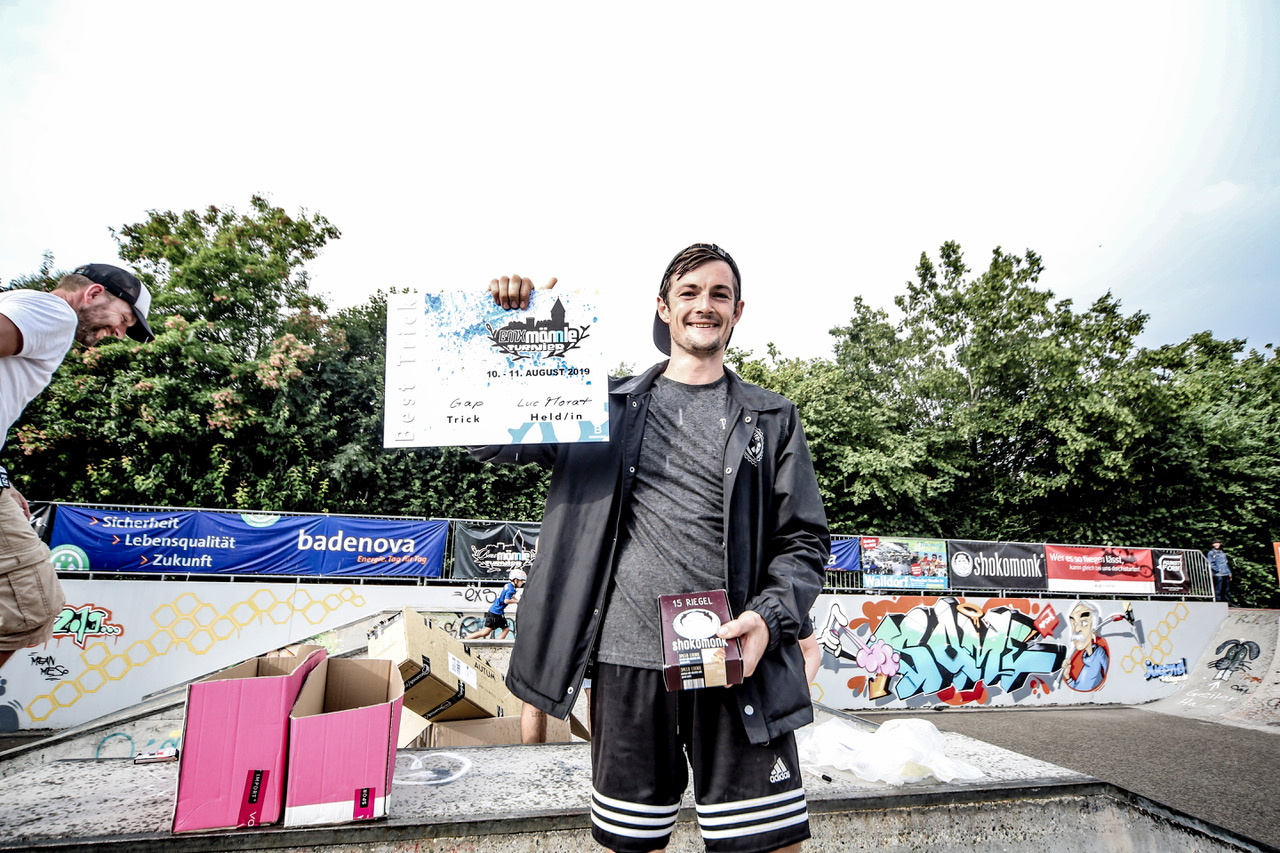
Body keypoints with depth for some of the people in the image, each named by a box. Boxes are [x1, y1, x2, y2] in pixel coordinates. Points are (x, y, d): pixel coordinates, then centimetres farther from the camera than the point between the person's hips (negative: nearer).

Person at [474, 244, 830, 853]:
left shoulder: (773, 419, 9)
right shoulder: (608, 404, 9)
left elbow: (804, 541, 7)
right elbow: (488, 437, 9)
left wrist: (768, 618, -11)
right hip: (627, 658, 1)